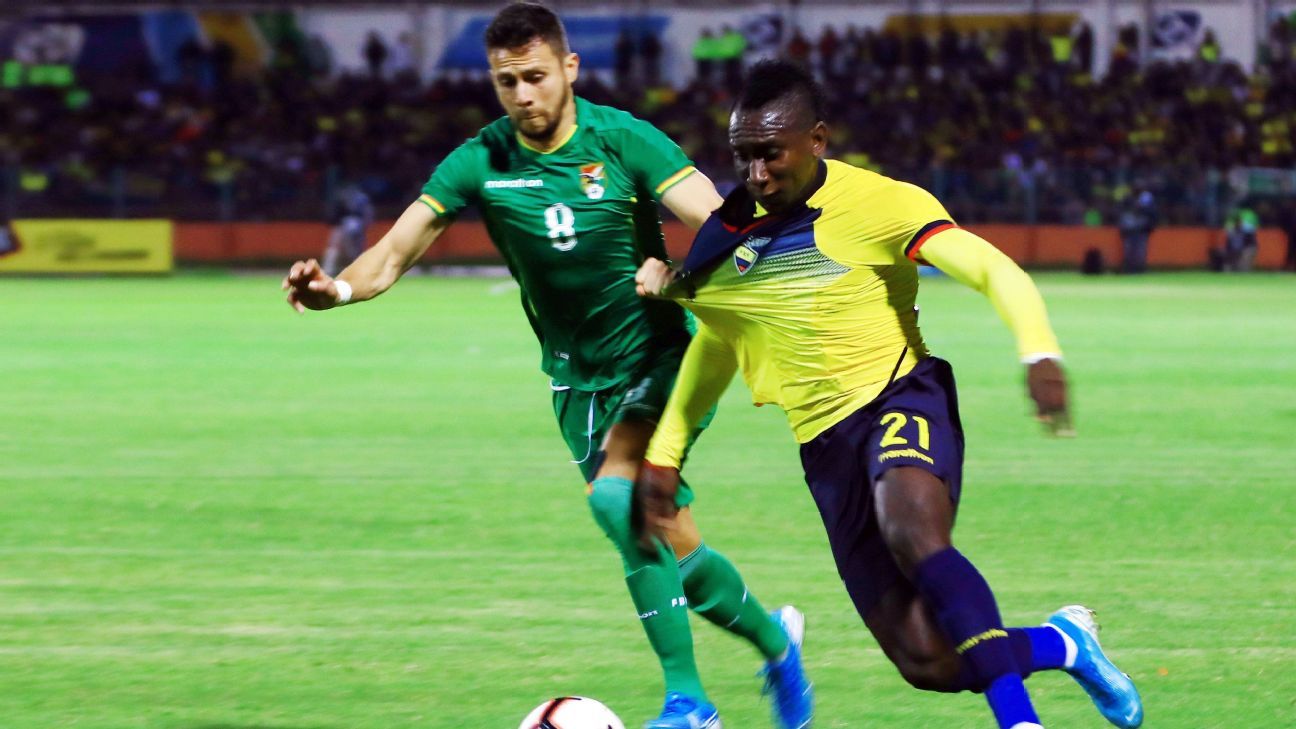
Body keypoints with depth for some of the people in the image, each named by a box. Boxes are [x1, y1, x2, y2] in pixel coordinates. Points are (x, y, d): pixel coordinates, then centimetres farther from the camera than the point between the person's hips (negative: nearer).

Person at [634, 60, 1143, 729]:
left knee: (912, 533, -40)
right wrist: (664, 451, 24)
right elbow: (714, 346, 25)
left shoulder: (879, 204, -8)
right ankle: (1061, 642, 21)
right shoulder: (729, 233, 8)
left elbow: (993, 270, -18)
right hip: (826, 443, 5)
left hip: (903, 400, -5)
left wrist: (1040, 355, -36)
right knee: (929, 664, -7)